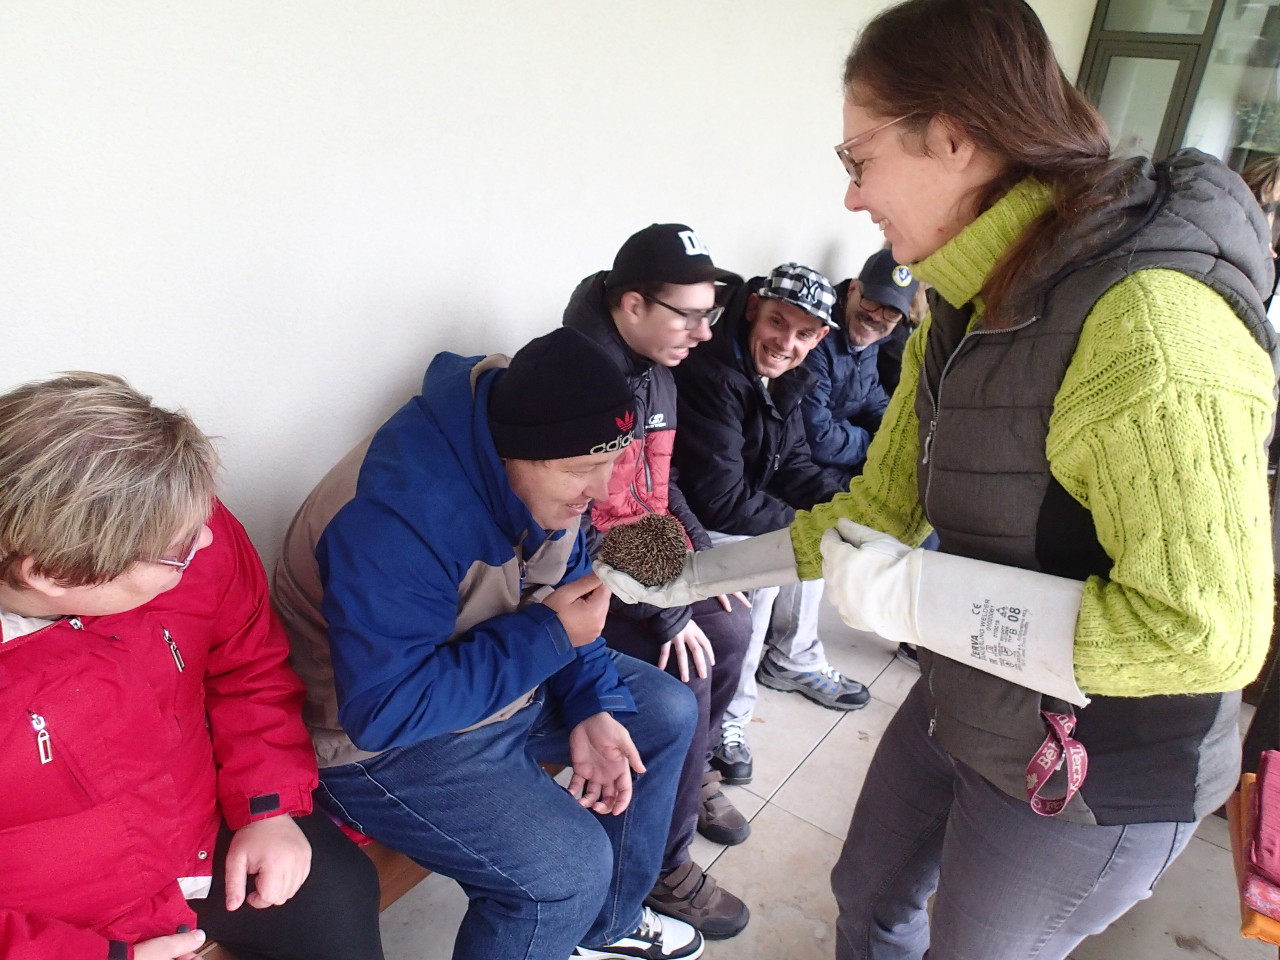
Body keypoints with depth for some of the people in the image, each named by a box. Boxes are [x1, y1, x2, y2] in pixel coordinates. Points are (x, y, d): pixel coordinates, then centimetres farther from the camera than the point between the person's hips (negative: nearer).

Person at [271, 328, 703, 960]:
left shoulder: (544, 471, -9)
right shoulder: (401, 516, -35)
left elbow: (564, 595, 3)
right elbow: (384, 711, -34)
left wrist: (591, 707, -10)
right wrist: (546, 638, -29)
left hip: (511, 680, 9)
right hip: (380, 740, -8)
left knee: (668, 712, 9)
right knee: (571, 865, -23)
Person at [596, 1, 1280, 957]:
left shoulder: (1147, 321, -30)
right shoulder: (971, 308, -2)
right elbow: (883, 503, 4)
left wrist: (912, 592, -28)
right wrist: (696, 574, 5)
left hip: (1093, 779, -7)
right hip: (961, 712, 8)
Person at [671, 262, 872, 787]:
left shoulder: (783, 377, 1)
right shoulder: (711, 374, -28)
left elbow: (793, 463, 10)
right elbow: (723, 501, -29)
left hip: (734, 511, 10)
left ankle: (793, 661, 28)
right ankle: (725, 720, -11)